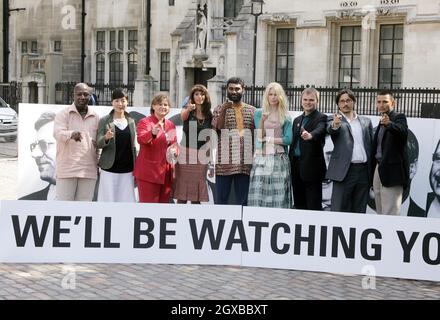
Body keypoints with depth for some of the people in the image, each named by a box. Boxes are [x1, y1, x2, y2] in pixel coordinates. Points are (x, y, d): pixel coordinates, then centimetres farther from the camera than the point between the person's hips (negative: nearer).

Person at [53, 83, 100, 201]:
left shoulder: (95, 117, 12)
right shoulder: (63, 114, 0)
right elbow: (57, 133, -17)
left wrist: (97, 164, 17)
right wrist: (71, 134, -38)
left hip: (89, 170, 4)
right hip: (67, 168, -4)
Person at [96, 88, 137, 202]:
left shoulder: (131, 122, 10)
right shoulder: (104, 121, 1)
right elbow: (99, 144, -5)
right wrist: (106, 138, -27)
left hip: (127, 170, 3)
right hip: (109, 170, -3)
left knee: (126, 200, 3)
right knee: (108, 199, -1)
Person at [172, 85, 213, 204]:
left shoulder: (209, 114, 8)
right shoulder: (187, 110, -1)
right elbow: (183, 116, -26)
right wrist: (188, 109, -48)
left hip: (201, 155, 3)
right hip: (186, 153, -3)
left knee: (197, 196, 6)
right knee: (182, 194, -4)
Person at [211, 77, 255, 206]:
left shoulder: (251, 110, 12)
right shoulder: (219, 109, 7)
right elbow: (216, 129, -6)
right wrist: (223, 111, -15)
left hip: (245, 162, 2)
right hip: (224, 162, -2)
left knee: (242, 199, 7)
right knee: (221, 199, 2)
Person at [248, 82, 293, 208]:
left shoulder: (285, 117, 10)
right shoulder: (259, 113, 9)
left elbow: (288, 139, 0)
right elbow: (259, 136, -1)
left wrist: (268, 139, -5)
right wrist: (262, 120, -17)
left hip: (279, 159, 0)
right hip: (261, 159, 0)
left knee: (279, 196, -3)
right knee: (258, 194, -7)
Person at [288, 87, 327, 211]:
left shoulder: (321, 118, -3)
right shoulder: (297, 120, 18)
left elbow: (319, 131, -25)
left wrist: (310, 135, -48)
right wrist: (290, 164, 13)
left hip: (312, 168, -7)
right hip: (296, 167, 7)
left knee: (314, 205, -4)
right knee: (299, 204, 11)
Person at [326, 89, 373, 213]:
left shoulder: (366, 121, 16)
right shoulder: (334, 119, 5)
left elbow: (371, 145, 13)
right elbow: (330, 130, -17)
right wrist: (335, 125, -41)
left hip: (364, 171, 4)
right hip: (344, 170, -4)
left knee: (359, 210, 8)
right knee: (339, 209, -3)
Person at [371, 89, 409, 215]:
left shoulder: (399, 117, -6)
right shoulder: (381, 121, 18)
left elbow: (403, 131, -29)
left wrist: (389, 123, -47)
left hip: (392, 170, -8)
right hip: (379, 169, 8)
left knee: (389, 214, -10)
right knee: (381, 213, 12)